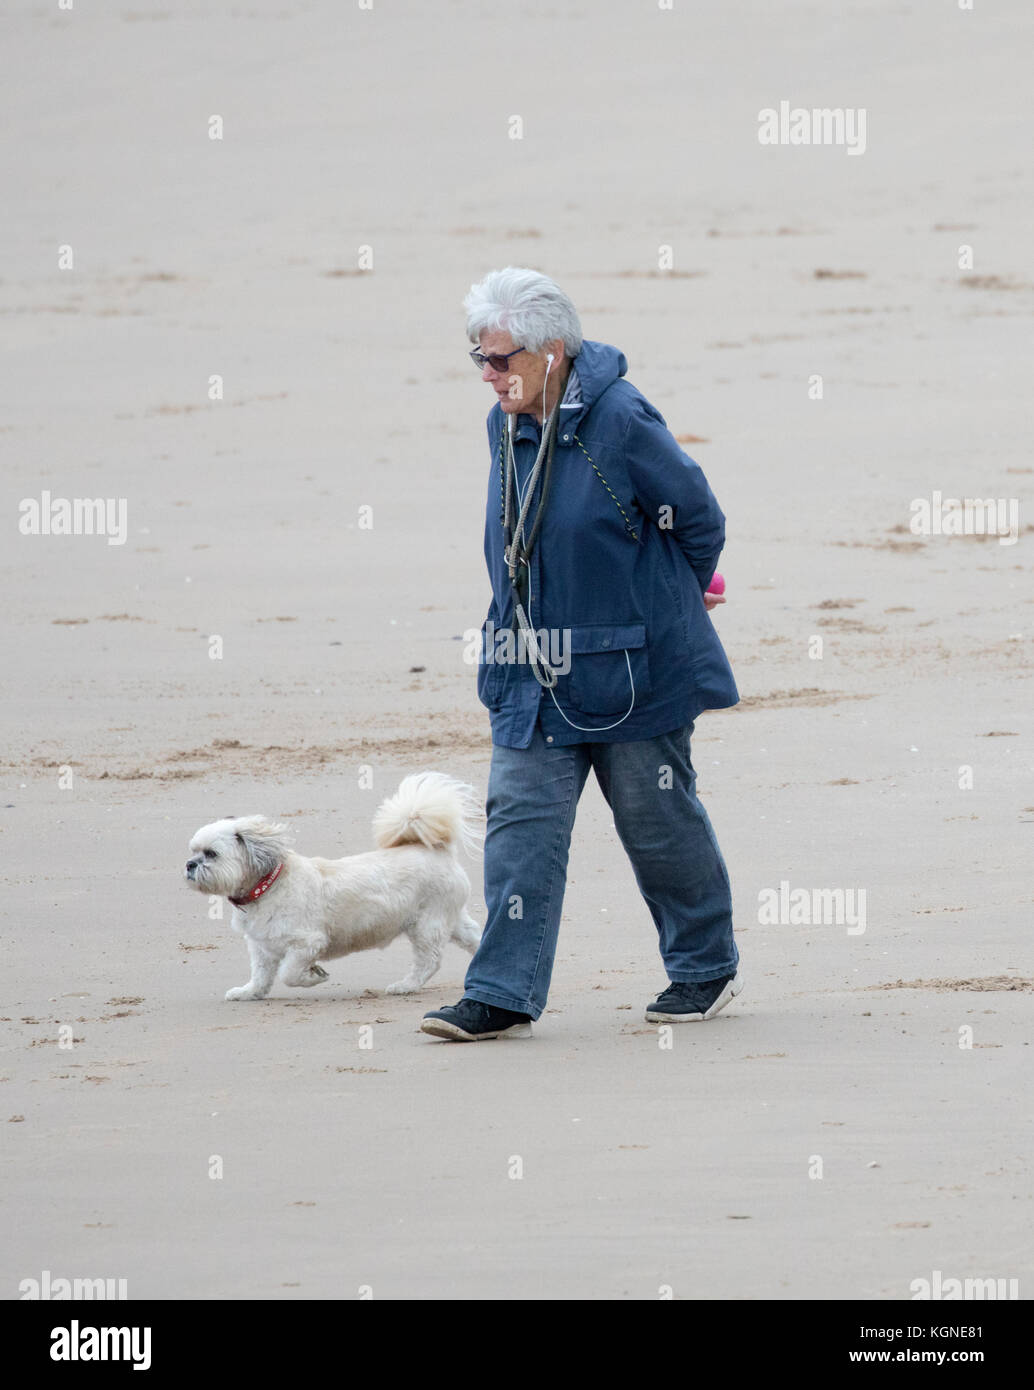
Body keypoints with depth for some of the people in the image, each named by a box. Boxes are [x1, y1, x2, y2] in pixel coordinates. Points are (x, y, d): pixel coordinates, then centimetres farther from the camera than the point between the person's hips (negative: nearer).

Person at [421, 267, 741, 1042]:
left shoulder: (620, 423, -17)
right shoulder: (506, 427, 5)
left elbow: (699, 519, -6)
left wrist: (666, 612, 7)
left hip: (629, 673, -6)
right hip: (534, 674, 6)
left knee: (661, 823, 7)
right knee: (520, 821, -3)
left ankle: (708, 968, 26)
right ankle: (505, 995, -4)